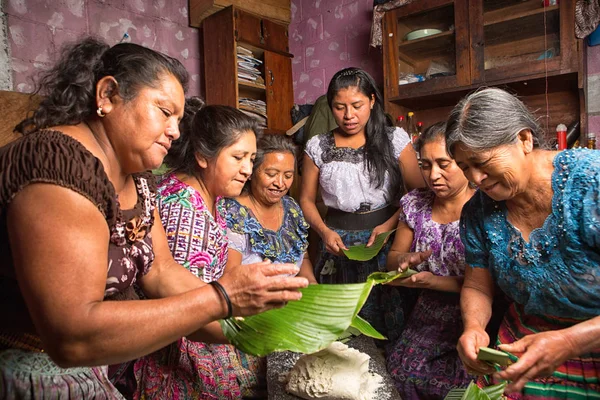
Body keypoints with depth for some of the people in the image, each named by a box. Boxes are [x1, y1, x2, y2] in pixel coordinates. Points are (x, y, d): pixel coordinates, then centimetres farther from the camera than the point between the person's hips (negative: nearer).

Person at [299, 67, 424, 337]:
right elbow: (307, 199, 7)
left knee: (388, 325, 3)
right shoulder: (318, 147, 4)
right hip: (338, 246, 1)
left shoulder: (395, 139, 0)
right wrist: (325, 231, -9)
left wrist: (389, 224, -15)